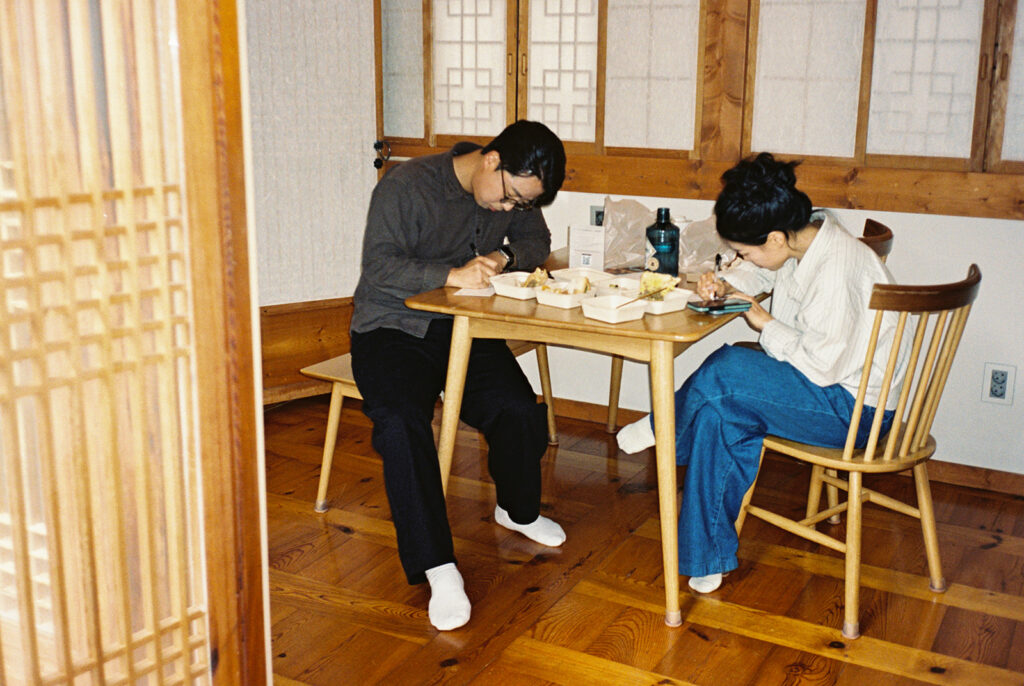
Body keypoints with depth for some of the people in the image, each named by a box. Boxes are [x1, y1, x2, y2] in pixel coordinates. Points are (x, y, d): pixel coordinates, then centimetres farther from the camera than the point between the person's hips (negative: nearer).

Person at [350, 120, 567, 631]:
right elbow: (379, 266, -18)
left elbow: (538, 241, 17)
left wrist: (504, 256, -6)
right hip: (393, 329, -4)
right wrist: (451, 275, -31)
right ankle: (438, 568, -26)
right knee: (401, 424, -32)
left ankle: (517, 510, 14)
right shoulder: (406, 185, -13)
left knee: (520, 411, -19)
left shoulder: (516, 192, 6)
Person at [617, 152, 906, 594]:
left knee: (725, 373, -25)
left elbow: (823, 366, -26)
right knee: (720, 413, -12)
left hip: (853, 406, -10)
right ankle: (707, 558, -6)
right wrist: (727, 286, 0)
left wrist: (764, 323, -14)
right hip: (824, 376, 10)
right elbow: (759, 272, 22)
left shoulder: (837, 272, -28)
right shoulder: (805, 238, 0)